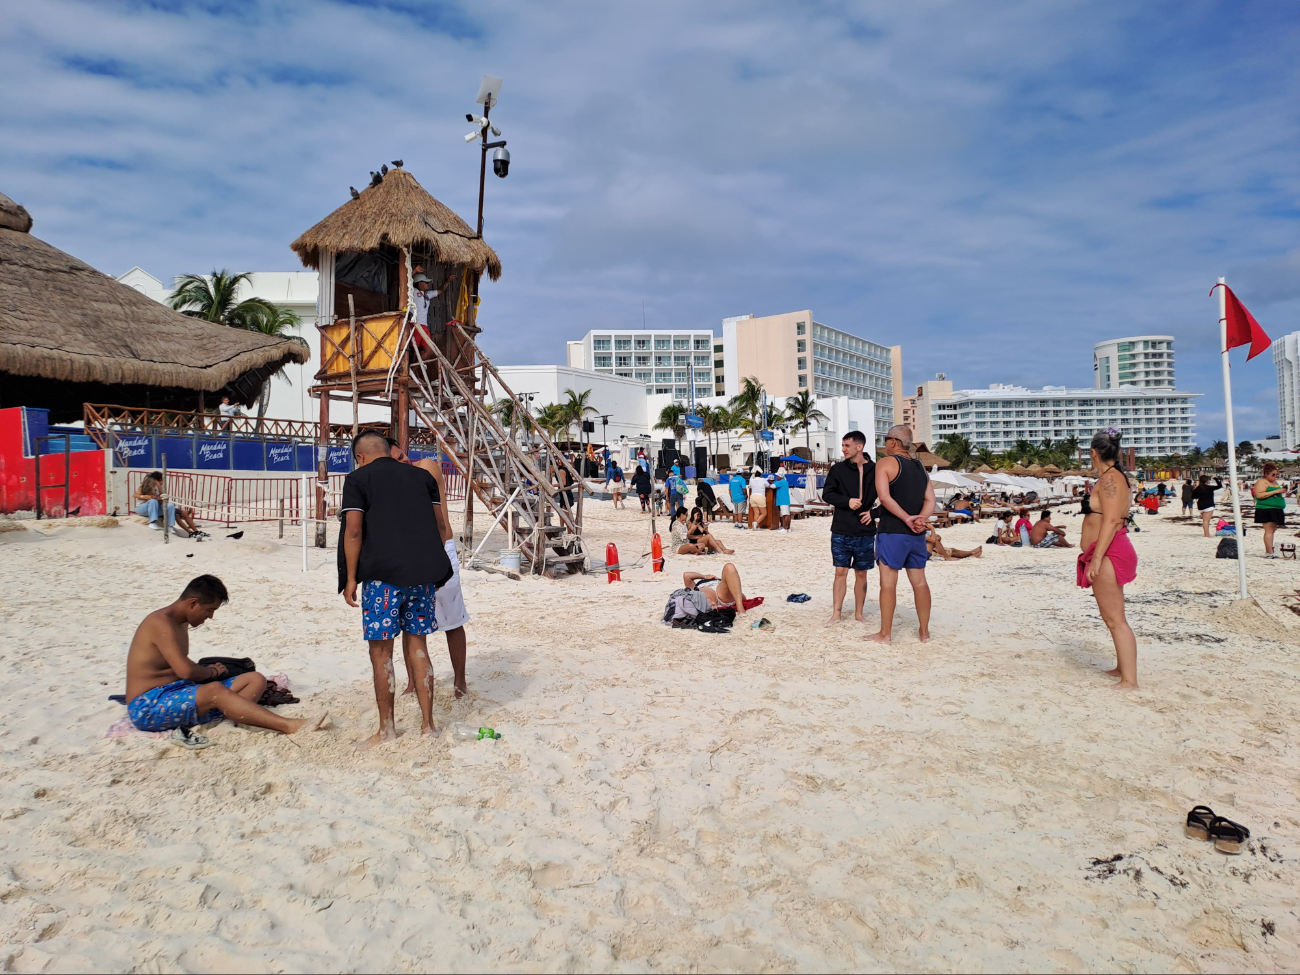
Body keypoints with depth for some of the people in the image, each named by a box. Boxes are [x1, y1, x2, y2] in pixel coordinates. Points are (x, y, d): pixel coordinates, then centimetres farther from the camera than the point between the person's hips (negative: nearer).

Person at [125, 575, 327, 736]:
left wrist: (207, 671, 3)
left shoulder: (180, 623, 15)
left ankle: (234, 719, -40)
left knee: (255, 679, -6)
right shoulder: (162, 623, -16)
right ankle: (290, 726, -45)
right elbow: (185, 671, -27)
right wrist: (211, 672, -5)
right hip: (148, 707, -9)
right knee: (215, 690, -36)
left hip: (179, 694, 9)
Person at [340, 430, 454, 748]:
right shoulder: (422, 475, 15)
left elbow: (354, 530, -6)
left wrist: (350, 578, -1)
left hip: (383, 574, -4)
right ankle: (427, 724, 15)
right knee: (419, 646, 12)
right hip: (424, 571, 5)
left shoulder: (358, 478, 3)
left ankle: (387, 729, 13)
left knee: (381, 650, 5)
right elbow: (436, 524, 13)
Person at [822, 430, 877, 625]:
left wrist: (874, 511, -10)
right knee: (840, 572, 3)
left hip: (865, 532, 0)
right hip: (841, 531, 0)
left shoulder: (875, 470, -1)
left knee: (861, 573, 9)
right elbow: (826, 494, 0)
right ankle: (836, 613, 9)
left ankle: (859, 613, 20)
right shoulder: (838, 469, 1)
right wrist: (847, 501, -14)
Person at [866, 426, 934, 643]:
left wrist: (907, 518, -15)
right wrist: (920, 519, -10)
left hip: (892, 532, -6)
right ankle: (924, 631, 18)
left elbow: (884, 496, -19)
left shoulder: (886, 462, -6)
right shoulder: (920, 466, 14)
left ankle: (885, 633, 3)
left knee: (888, 582, -1)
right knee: (919, 581, 11)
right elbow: (930, 500, 4)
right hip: (917, 534, 6)